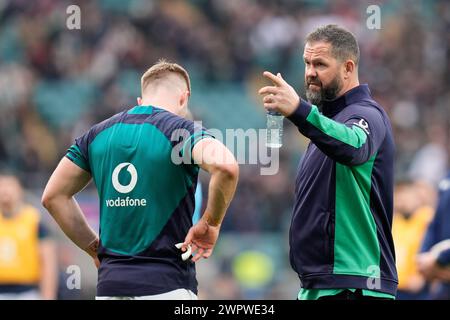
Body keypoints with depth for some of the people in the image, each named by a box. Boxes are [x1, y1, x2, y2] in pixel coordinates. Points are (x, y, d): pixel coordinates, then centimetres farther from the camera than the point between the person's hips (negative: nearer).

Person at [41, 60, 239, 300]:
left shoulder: (99, 133, 12)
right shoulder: (181, 130, -4)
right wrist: (210, 224, -10)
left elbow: (53, 196, 16)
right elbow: (226, 167, -25)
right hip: (167, 286, -5)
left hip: (109, 287, 5)